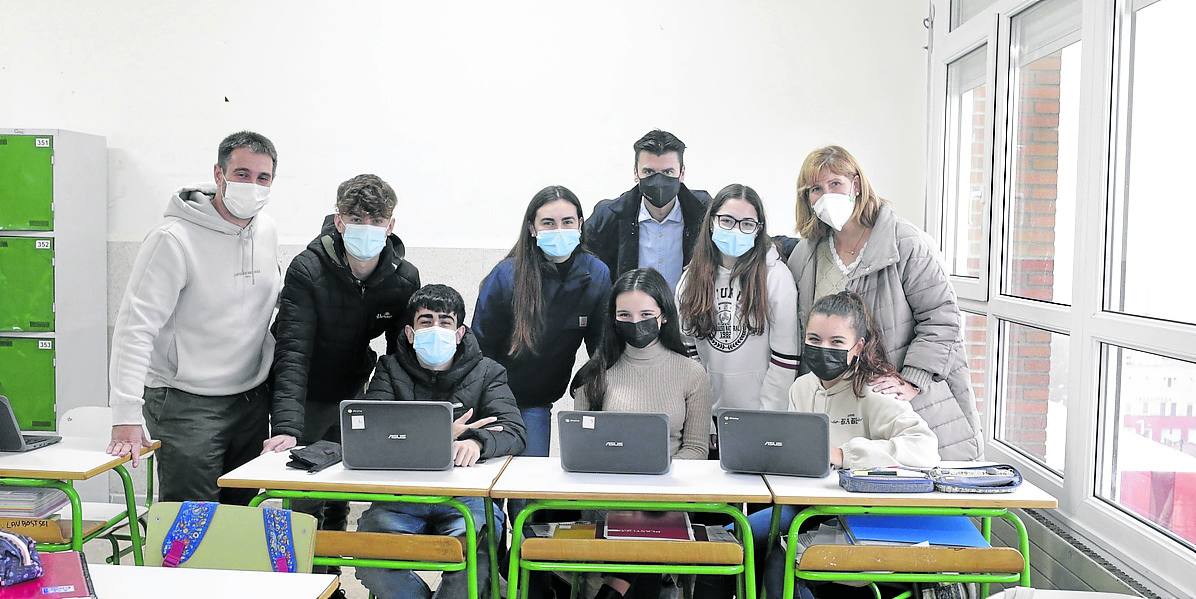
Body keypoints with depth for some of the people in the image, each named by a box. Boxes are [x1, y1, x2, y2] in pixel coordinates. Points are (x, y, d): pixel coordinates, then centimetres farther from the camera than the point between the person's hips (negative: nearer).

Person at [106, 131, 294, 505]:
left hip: (252, 402, 6)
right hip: (186, 405, -6)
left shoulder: (267, 232, 5)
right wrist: (126, 418, -26)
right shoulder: (174, 239, -16)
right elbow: (135, 325, -19)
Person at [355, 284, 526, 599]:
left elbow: (514, 431, -5)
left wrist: (476, 442, -30)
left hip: (468, 497, -1)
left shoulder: (487, 373, 10)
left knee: (473, 561, -32)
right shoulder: (391, 370, 13)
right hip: (402, 496, 1)